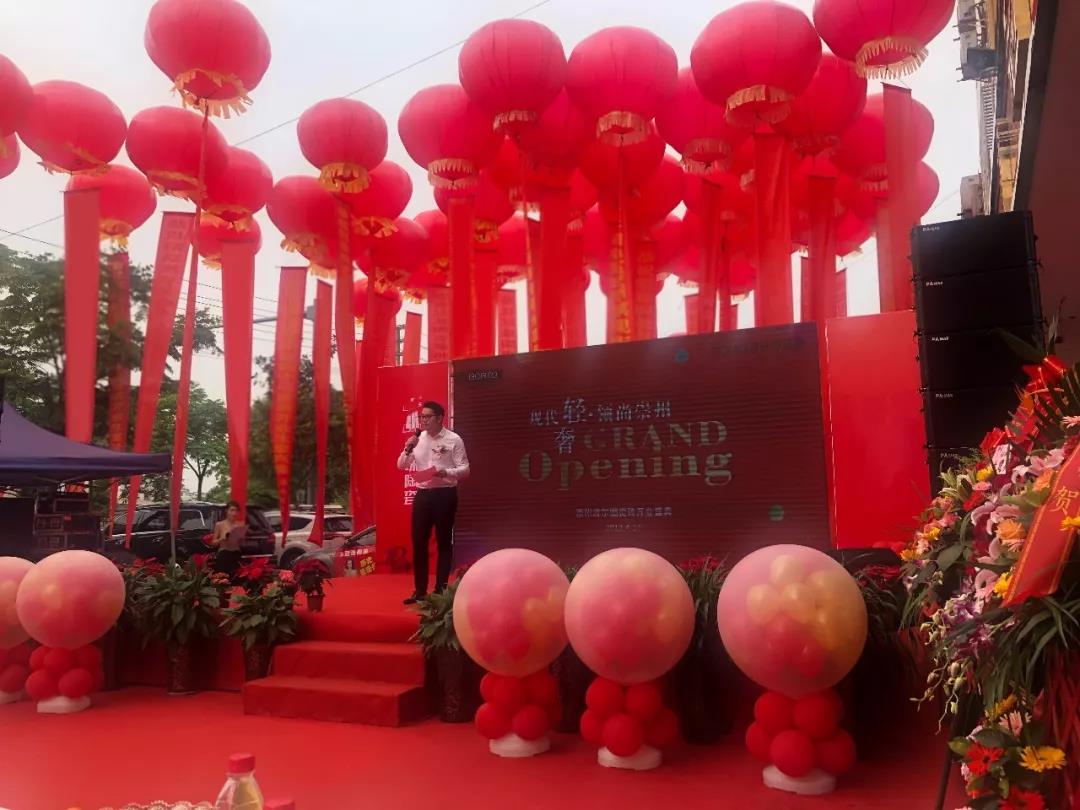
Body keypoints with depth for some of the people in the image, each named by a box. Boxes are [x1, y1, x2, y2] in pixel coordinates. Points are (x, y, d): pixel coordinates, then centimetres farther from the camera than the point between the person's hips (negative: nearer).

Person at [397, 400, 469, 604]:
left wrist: (445, 472, -23)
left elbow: (465, 469, -7)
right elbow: (401, 466, 8)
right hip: (423, 494, 4)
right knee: (418, 542, 7)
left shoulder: (453, 440, -6)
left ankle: (440, 590, 15)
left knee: (444, 543, 5)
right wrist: (408, 449, -10)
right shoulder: (418, 439, 7)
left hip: (445, 495, -4)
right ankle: (420, 591, 19)